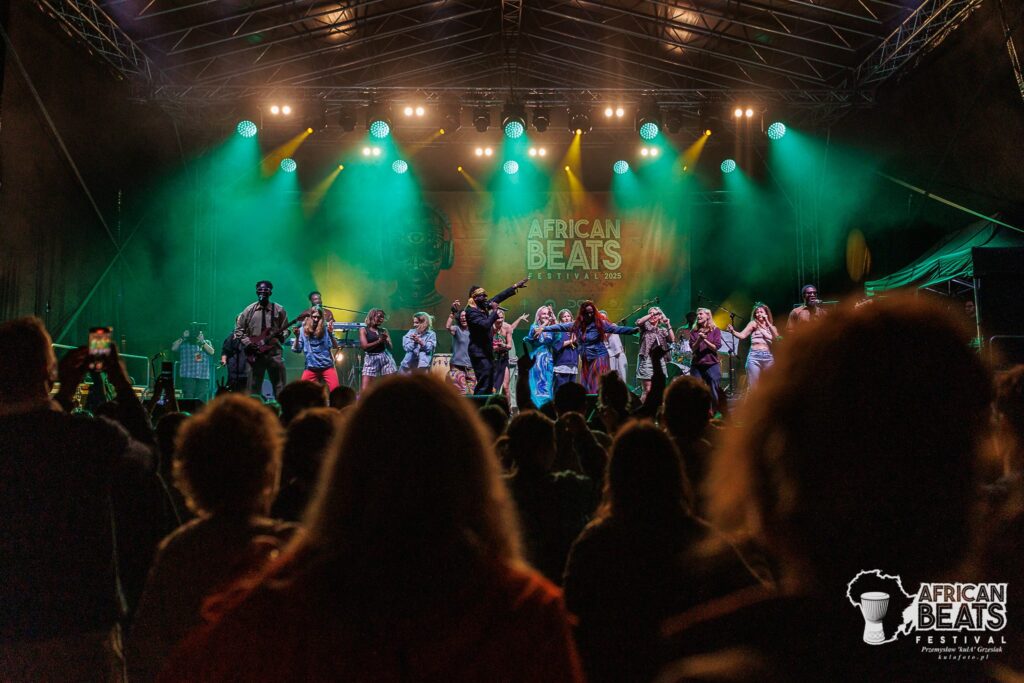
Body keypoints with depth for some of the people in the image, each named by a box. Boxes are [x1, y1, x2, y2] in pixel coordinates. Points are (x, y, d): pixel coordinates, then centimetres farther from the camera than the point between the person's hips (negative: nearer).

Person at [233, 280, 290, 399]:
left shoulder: (279, 310, 6)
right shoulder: (249, 310, 6)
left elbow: (285, 328, 10)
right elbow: (238, 329, 8)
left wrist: (282, 336, -11)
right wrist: (247, 343, -4)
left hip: (274, 352, -1)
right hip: (255, 354, 1)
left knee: (280, 387, -4)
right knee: (254, 387, 5)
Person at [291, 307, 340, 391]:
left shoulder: (325, 329, -2)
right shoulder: (303, 330, 2)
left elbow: (335, 346, -9)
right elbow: (296, 350, -1)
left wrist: (330, 333, -24)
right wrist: (297, 337, -16)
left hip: (327, 366, -1)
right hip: (311, 368, 2)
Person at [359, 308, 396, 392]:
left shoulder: (384, 330, 13)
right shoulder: (363, 330, 5)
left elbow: (390, 347, 8)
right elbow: (364, 346, -7)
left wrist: (385, 340, -11)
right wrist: (379, 341, -11)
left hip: (385, 358, 3)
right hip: (371, 359, -3)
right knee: (365, 390, -10)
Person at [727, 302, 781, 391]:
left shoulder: (771, 327, 18)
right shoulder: (753, 323, 9)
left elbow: (776, 337, -3)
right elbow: (742, 335, -3)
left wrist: (767, 322, -5)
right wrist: (733, 331, -22)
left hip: (768, 356, 3)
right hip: (754, 355, -3)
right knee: (752, 385, -9)